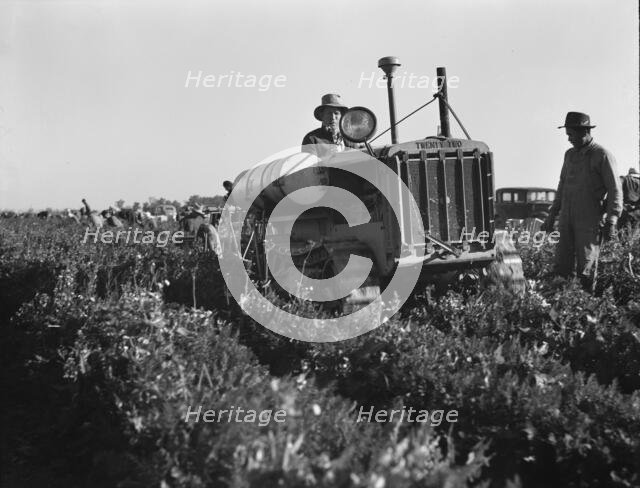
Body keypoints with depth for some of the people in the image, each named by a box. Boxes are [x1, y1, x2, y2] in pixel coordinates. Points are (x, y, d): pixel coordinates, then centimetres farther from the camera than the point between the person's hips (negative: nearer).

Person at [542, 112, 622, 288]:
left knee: (586, 270, -6)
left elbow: (615, 191, -8)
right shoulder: (570, 154, 13)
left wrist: (611, 222, -15)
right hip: (567, 219, 6)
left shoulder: (603, 156, -7)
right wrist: (552, 215, 20)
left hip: (590, 221, -6)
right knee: (561, 266, 1)